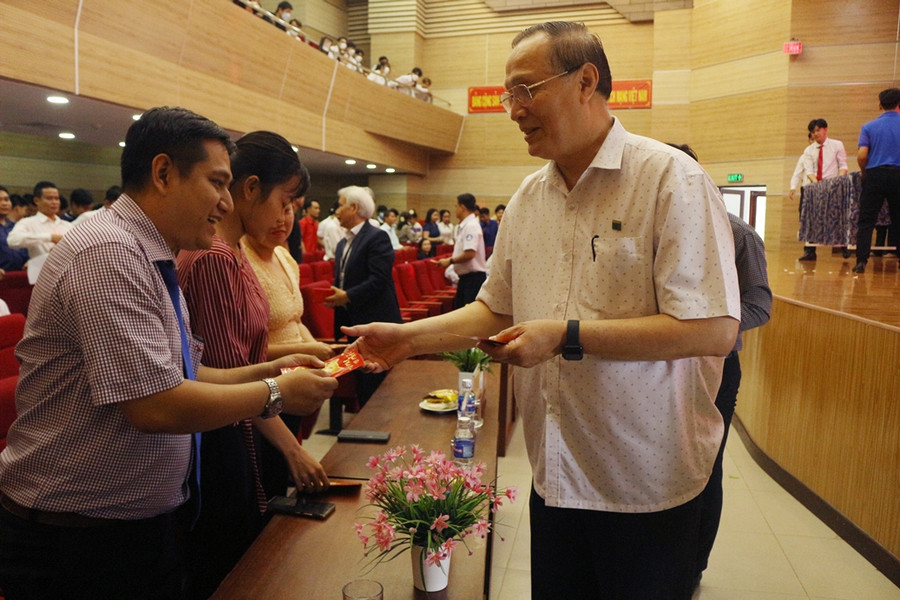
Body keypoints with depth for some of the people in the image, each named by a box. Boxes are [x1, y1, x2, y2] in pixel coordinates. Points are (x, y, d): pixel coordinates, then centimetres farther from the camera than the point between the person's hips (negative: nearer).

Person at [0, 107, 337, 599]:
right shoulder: (107, 252, -23)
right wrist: (275, 393, -18)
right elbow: (156, 404, -29)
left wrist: (268, 370, -2)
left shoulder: (151, 259, 8)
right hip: (79, 540, -9)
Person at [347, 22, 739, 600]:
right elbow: (496, 309, 14)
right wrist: (410, 337, 2)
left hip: (646, 485, -5)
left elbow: (714, 330, -21)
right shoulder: (527, 198, 6)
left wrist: (567, 336, -23)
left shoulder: (672, 179, -14)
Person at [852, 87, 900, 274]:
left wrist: (864, 173, 8)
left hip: (875, 175, -1)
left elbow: (861, 155, -10)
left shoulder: (869, 127, -1)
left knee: (866, 221, 2)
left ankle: (861, 261, -5)